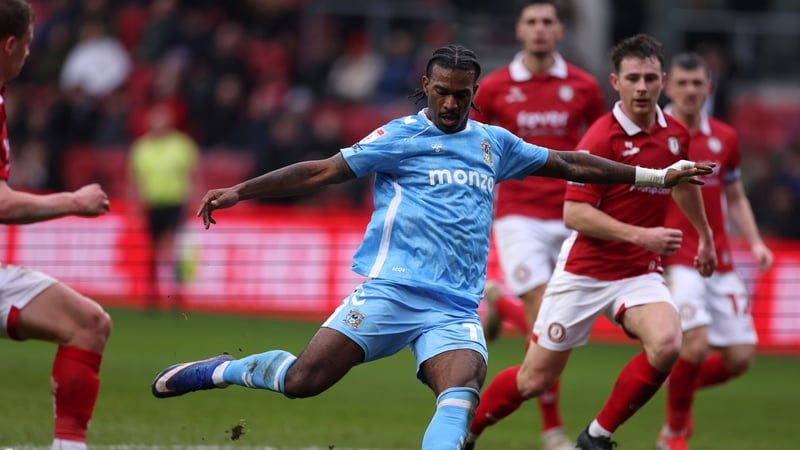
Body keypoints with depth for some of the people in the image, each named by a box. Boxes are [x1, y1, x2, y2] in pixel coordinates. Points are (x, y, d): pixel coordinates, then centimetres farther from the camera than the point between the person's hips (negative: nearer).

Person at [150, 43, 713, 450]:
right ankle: (223, 369, 14)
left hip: (456, 309, 3)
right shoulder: (399, 137, 4)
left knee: (461, 390, -26)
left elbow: (567, 164, 26)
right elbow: (323, 171, 1)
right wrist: (239, 191, -6)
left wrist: (657, 176, 27)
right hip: (392, 290, -3)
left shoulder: (495, 143, 18)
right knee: (303, 380, -15)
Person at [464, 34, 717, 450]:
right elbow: (574, 213, -22)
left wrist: (705, 235, 36)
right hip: (584, 272, -4)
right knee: (534, 379, 2)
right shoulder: (601, 138, -17)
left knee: (666, 344, -26)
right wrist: (640, 235, -30)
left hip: (639, 273, 4)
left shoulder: (675, 134, 2)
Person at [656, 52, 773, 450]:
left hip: (719, 261, 5)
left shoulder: (724, 138, 9)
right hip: (674, 259, -5)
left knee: (740, 357, -1)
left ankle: (680, 386, 30)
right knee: (696, 343, -21)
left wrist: (755, 243, 4)